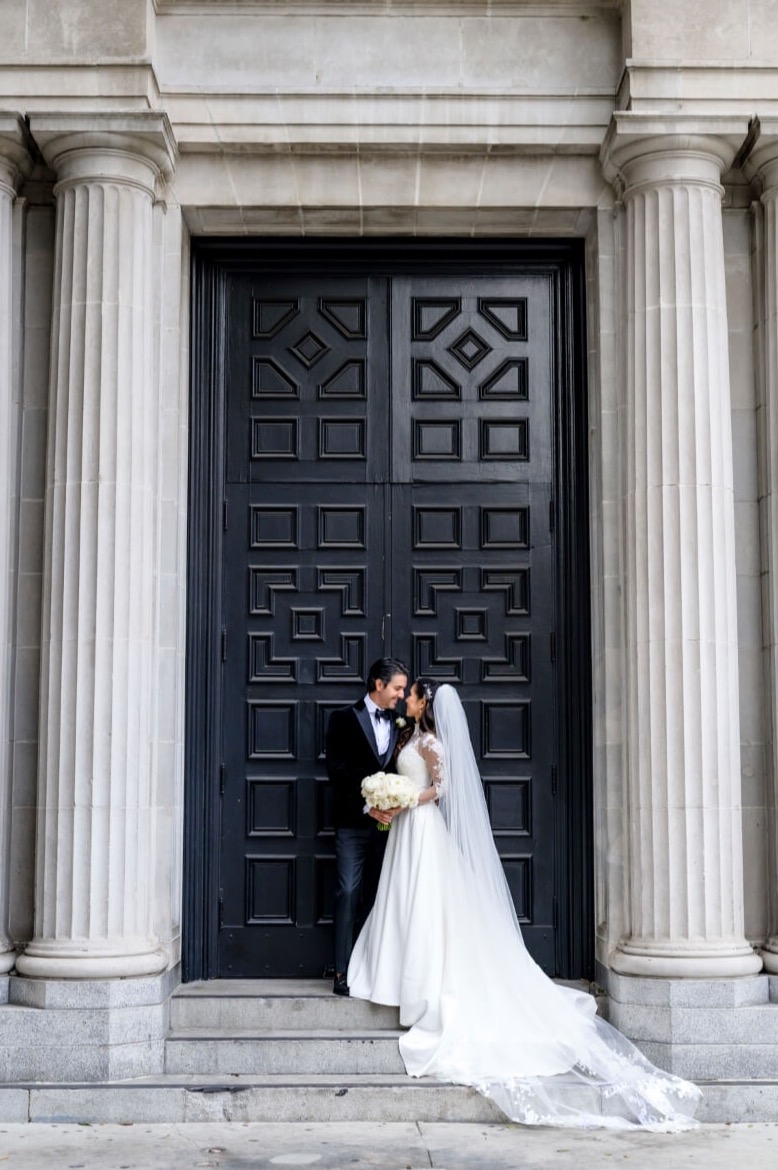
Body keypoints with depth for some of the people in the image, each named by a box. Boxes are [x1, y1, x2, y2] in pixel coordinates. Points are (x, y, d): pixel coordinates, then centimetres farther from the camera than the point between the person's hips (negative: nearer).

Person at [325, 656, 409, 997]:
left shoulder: (398, 726, 13)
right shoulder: (344, 719, 1)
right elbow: (336, 770, -6)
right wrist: (366, 805, -12)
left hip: (386, 823, 4)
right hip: (353, 823, -4)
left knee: (376, 897, 5)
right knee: (349, 894, -6)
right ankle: (343, 972, -4)